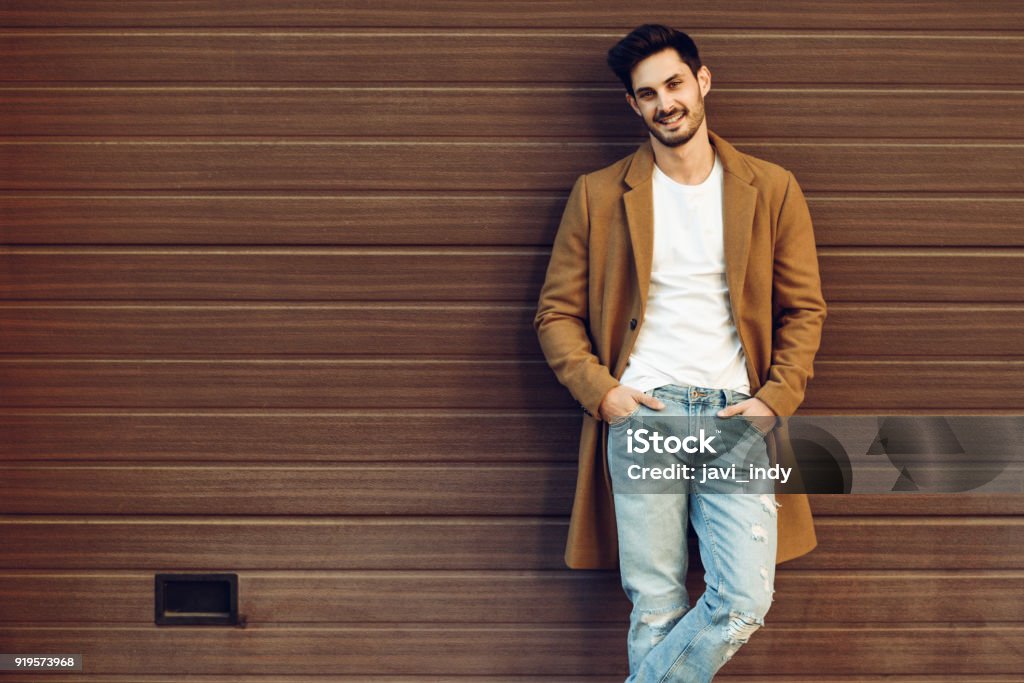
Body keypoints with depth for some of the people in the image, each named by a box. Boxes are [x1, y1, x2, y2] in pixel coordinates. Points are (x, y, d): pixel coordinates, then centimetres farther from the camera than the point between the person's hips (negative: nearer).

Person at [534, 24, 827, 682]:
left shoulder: (772, 190, 10)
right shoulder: (598, 195, 9)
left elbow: (805, 309, 12)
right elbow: (556, 312, 9)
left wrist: (774, 401, -2)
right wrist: (601, 391, -5)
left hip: (738, 415, 1)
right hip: (641, 413, -1)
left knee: (744, 604, -9)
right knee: (657, 609, 1)